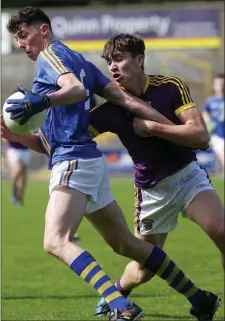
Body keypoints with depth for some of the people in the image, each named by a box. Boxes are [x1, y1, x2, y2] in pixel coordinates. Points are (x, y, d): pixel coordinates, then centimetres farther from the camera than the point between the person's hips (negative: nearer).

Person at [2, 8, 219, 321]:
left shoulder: (50, 54, -4)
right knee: (126, 244, 19)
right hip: (89, 159, 10)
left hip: (73, 162, -10)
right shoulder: (78, 61, 23)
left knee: (56, 242, -24)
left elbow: (77, 89, -23)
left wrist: (41, 101, -37)